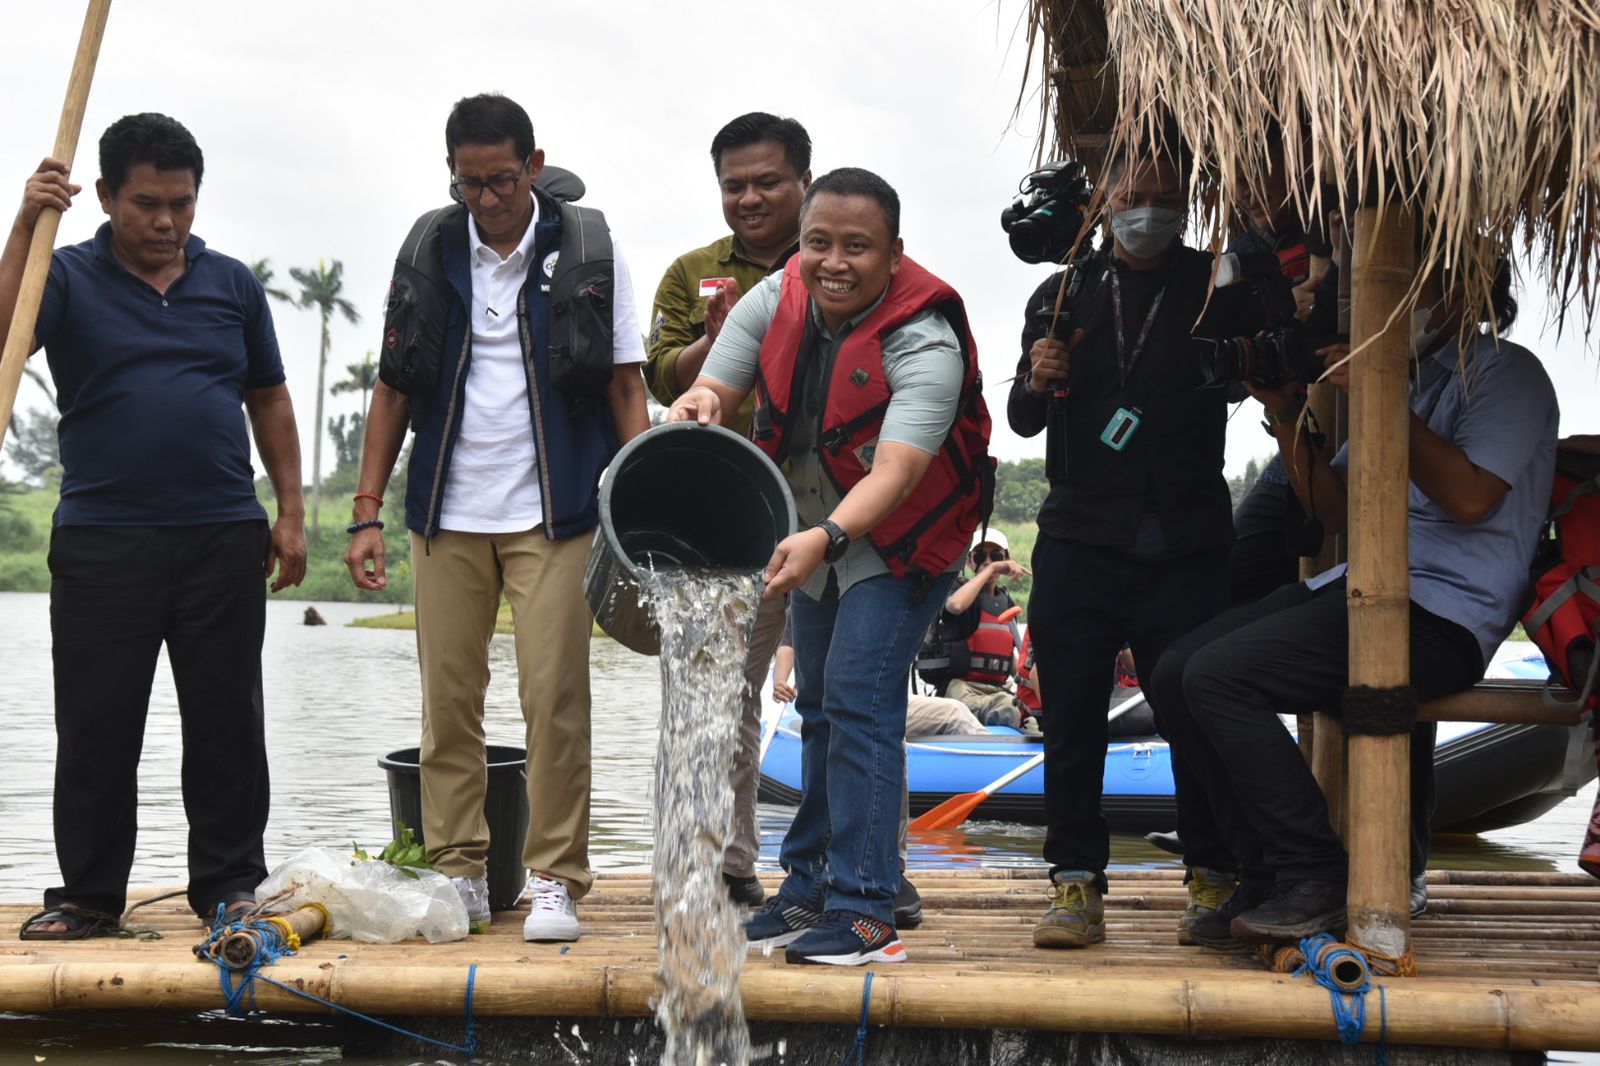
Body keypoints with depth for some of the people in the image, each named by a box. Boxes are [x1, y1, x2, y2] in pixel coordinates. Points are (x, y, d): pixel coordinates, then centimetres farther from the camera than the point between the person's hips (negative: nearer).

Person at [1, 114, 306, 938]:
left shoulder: (232, 284, 11)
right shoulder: (67, 277, 4)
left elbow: (269, 400, 15)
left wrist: (290, 512, 8)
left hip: (223, 537, 2)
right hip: (102, 542, -2)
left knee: (227, 721, 6)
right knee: (96, 725, 4)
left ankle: (229, 884, 17)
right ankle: (89, 893, 15)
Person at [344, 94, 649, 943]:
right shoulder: (429, 249, 7)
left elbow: (625, 384, 3)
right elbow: (394, 385, 10)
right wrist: (367, 511, 5)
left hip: (553, 513, -2)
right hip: (447, 513, 3)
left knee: (554, 696, -5)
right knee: (448, 696, 4)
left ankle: (555, 880, 6)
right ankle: (458, 873, 16)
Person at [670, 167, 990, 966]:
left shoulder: (926, 343, -29)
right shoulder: (773, 303, -12)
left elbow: (894, 473, -39)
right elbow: (712, 395, -11)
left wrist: (825, 538, -56)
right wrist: (700, 406, -36)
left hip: (901, 537, -6)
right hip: (814, 533, 7)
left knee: (858, 697, -18)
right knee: (818, 706, 13)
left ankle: (864, 913, -13)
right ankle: (809, 891, 26)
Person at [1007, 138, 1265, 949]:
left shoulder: (1218, 288, 9)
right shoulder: (1063, 294, 15)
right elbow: (1022, 419, 12)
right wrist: (1039, 380, -9)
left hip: (1187, 540, -2)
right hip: (1080, 540, 2)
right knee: (1072, 716, 0)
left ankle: (1214, 880, 10)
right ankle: (1076, 884, 5)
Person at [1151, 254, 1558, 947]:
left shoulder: (1507, 373, -1)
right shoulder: (1409, 380, 25)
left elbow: (1470, 497, -18)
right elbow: (1334, 511, 20)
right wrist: (1286, 415, 8)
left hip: (1442, 614, -9)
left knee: (1218, 676, -24)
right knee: (1176, 672, -6)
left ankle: (1315, 880, -14)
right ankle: (1267, 877, -3)